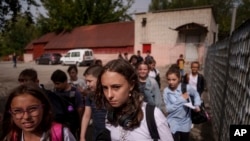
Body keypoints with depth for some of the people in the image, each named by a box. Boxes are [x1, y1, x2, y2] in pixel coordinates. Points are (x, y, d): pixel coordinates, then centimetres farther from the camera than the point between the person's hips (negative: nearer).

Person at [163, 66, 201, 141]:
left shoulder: (186, 87, -13)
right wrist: (181, 99, -22)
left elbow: (196, 94, 8)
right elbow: (168, 108, -18)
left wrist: (197, 105, -8)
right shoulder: (166, 91, -15)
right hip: (173, 122, -2)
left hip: (185, 121, 2)